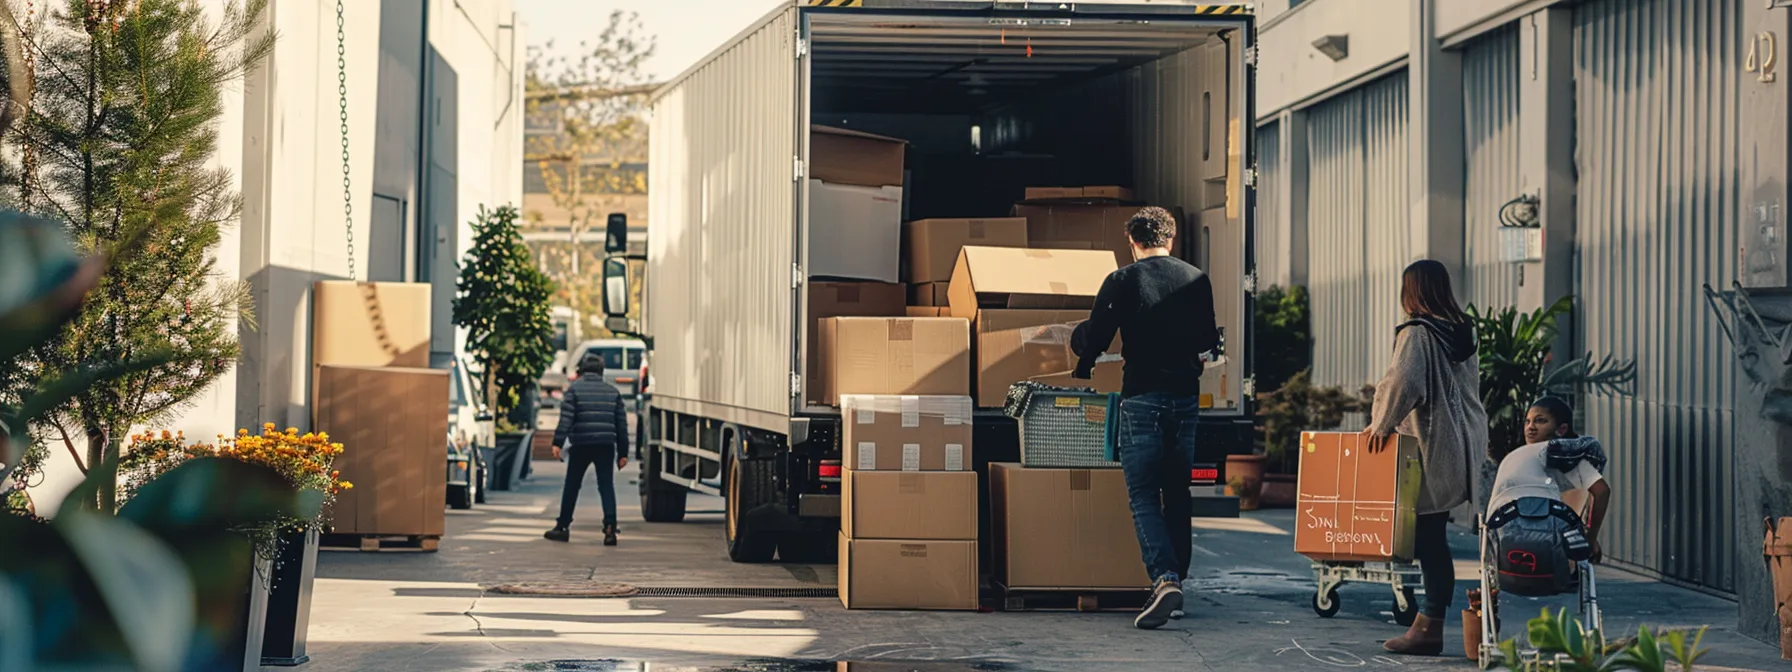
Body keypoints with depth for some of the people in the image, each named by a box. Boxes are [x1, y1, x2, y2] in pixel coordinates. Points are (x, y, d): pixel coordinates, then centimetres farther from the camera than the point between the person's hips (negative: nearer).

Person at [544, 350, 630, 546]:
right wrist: (623, 452, 14)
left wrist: (558, 443, -13)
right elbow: (622, 424, 11)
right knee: (606, 486, 0)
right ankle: (610, 526, -15)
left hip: (580, 445, -2)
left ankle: (563, 527, 17)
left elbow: (566, 418, -9)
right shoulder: (613, 392, 13)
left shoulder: (574, 389, 2)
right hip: (606, 446, 2)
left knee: (571, 486, 10)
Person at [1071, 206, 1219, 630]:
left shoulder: (1122, 281, -6)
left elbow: (1095, 337, -8)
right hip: (1186, 396, 4)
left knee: (1143, 496, -3)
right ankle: (1176, 582, 18)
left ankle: (1164, 579, -21)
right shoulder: (1197, 280, 6)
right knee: (1178, 495, 14)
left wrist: (1083, 369, 14)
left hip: (1142, 396, -4)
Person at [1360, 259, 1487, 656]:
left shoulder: (1416, 333, -12)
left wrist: (1382, 423, -10)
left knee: (1430, 537, -3)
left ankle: (1431, 627, -1)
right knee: (1432, 535, 11)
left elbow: (1403, 383, -24)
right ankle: (1428, 620, 13)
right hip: (1464, 443, 8)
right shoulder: (1465, 332, 13)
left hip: (1433, 449, -8)